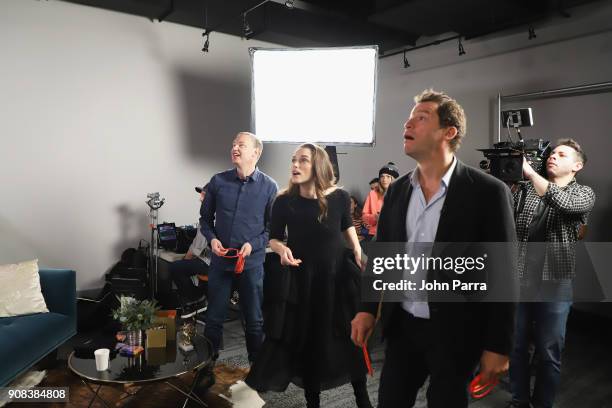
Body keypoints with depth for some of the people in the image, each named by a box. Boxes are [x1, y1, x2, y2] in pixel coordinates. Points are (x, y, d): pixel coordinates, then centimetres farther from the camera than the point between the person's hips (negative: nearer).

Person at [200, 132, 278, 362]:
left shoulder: (269, 187, -6)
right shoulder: (218, 181, 0)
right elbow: (205, 218, 9)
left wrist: (253, 244, -16)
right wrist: (212, 239, -8)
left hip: (252, 262, -2)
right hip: (220, 260, 2)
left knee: (254, 321, 12)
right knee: (214, 319, 14)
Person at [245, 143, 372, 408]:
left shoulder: (339, 197, -10)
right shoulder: (284, 201, -12)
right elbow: (273, 238, 0)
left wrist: (357, 252, -1)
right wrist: (281, 248, -21)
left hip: (337, 275, 1)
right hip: (301, 278, 0)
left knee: (350, 335, 12)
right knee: (306, 341, 11)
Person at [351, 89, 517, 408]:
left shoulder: (487, 192, -13)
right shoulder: (396, 190, 2)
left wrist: (498, 346, -9)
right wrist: (367, 308, 0)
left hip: (455, 334, -4)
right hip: (402, 328, 4)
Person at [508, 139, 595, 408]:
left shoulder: (584, 194, 1)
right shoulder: (526, 189, 9)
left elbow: (563, 202, -23)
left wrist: (528, 170, -23)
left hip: (554, 284, -2)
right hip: (519, 279, 3)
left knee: (548, 353, 9)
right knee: (516, 347, 13)